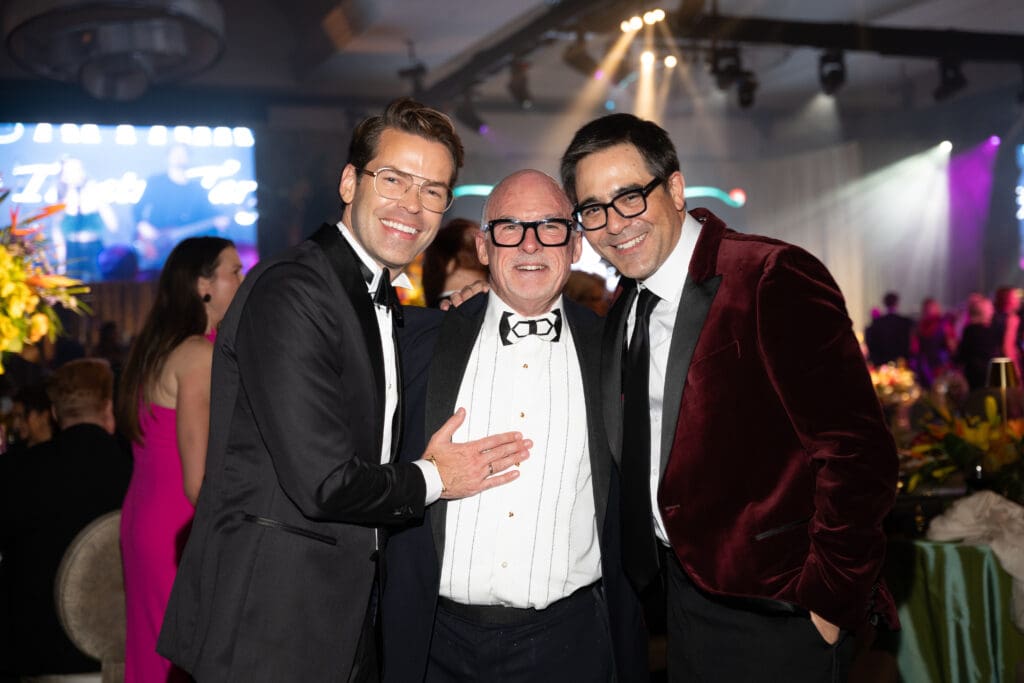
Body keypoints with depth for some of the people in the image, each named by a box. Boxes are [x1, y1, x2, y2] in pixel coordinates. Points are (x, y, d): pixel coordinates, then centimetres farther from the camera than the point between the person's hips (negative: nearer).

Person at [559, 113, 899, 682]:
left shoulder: (774, 278, -18)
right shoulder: (624, 313, 7)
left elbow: (858, 451, -22)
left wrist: (831, 600, -18)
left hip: (774, 615, -7)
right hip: (682, 599, 7)